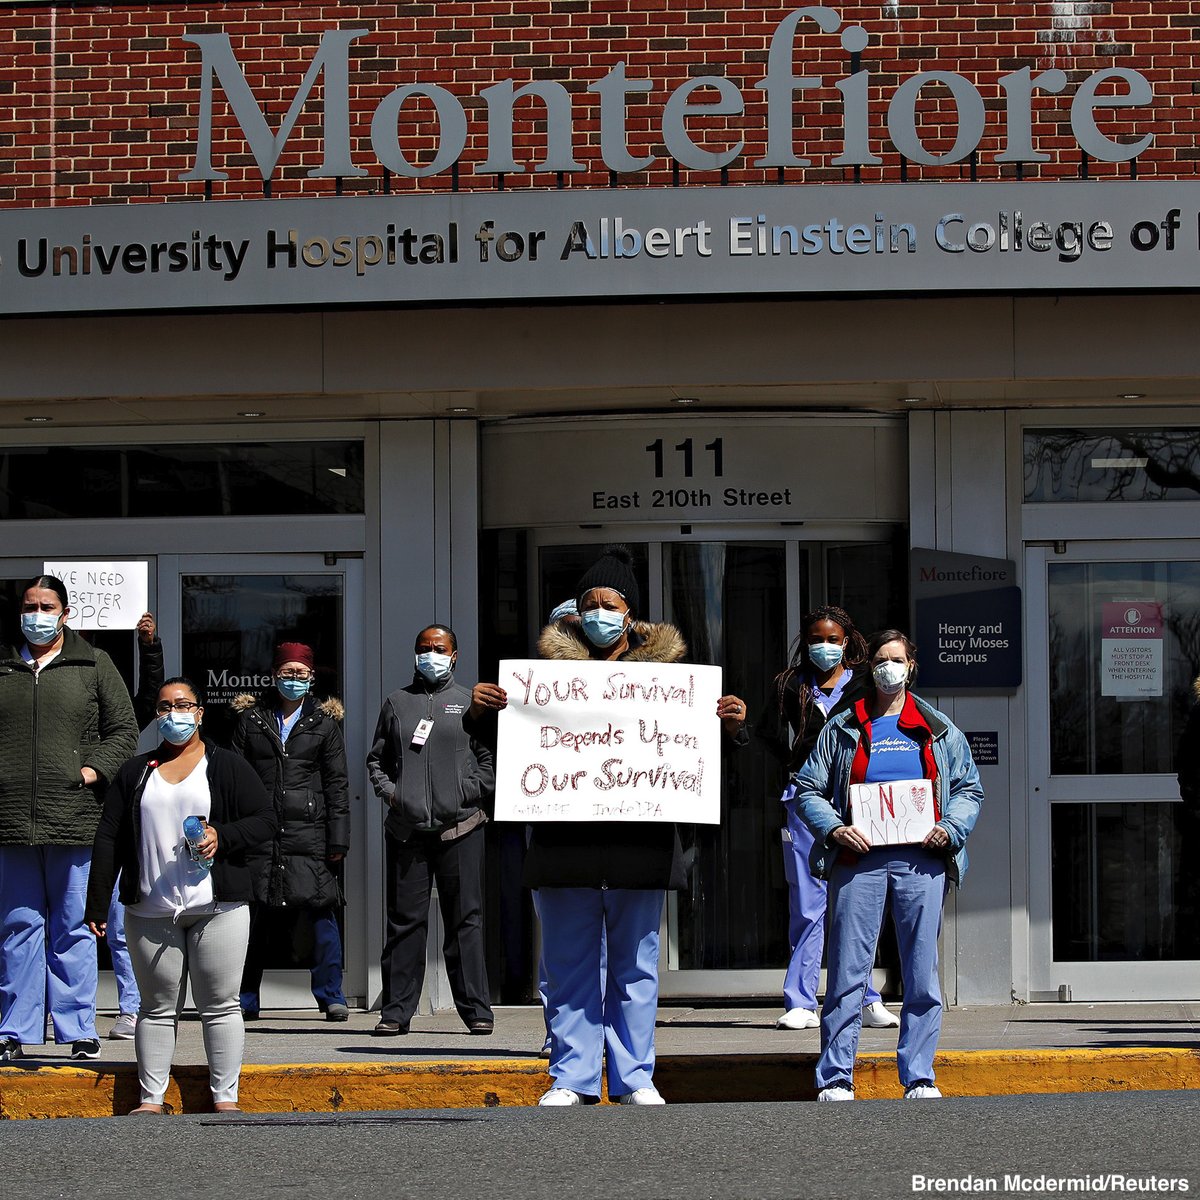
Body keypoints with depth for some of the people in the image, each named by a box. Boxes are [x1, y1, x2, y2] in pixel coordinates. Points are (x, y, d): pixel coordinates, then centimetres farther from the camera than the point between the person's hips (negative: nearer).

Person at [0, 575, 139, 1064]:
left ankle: (78, 1030, 7)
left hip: (74, 820, -1)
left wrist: (94, 770, -5)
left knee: (73, 930, 2)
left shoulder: (94, 665, 9)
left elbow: (123, 728, 9)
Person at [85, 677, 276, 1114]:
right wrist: (97, 904, 6)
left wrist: (222, 836, -14)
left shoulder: (229, 767, 7)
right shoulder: (135, 773, 15)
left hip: (218, 909, -2)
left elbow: (265, 821, 3)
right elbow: (109, 839, 12)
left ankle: (225, 1098, 3)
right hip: (150, 911, 2)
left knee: (220, 1004, -1)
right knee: (157, 1007, 6)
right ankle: (150, 1099, 9)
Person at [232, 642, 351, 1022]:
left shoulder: (324, 722, 10)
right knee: (254, 917, 2)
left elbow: (337, 785, 8)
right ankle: (246, 1001, 12)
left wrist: (338, 839, 1)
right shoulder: (251, 718, 12)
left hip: (308, 831, -1)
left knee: (321, 913, -5)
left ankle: (331, 996, 3)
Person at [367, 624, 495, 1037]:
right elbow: (376, 758, 20)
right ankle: (396, 1011, 6)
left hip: (459, 828, -2)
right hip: (405, 828, 2)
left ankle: (475, 1009, 3)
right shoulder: (397, 702, 15)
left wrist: (468, 793, -4)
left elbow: (491, 758, 7)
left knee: (465, 920, 0)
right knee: (404, 920, 2)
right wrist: (387, 790, 4)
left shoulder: (470, 701, 9)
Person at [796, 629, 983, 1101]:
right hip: (858, 859, -1)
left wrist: (950, 829, -2)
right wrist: (834, 829, -6)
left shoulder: (939, 730, 16)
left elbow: (969, 790, 17)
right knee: (847, 972, -4)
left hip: (921, 862, 1)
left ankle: (919, 1077, 8)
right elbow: (808, 788, 12)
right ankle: (836, 1077, 0)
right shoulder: (842, 729, 13)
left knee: (922, 974, 1)